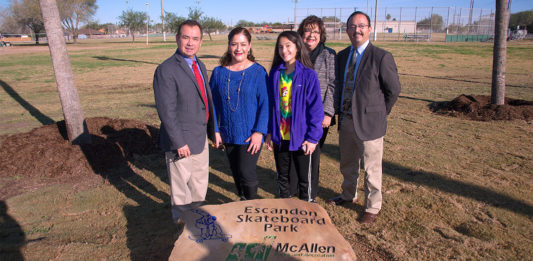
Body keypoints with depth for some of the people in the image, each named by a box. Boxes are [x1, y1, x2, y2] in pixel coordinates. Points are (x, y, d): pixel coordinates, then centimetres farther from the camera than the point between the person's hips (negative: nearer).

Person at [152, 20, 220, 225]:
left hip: (200, 139, 9)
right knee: (181, 193, 8)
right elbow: (166, 111, -21)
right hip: (182, 142, -8)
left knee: (200, 186, 23)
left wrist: (213, 131, 13)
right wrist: (179, 143, -21)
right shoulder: (166, 70, -18)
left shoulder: (200, 66, 9)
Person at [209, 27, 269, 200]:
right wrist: (215, 131, 3)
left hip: (250, 135, -4)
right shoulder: (219, 72, 3)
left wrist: (259, 132, -14)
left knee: (246, 173, -5)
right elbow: (213, 104, 7)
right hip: (228, 135, 4)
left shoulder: (258, 72, -6)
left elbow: (264, 104, -8)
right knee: (236, 173, 15)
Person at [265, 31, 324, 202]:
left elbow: (316, 108, -10)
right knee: (282, 177, 18)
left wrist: (313, 137, -13)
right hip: (279, 136, 4)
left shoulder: (308, 74, -9)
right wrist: (269, 132, 6)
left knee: (305, 179, 10)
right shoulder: (275, 73, 4)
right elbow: (270, 104, 8)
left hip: (300, 138, -4)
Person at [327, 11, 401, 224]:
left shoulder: (381, 57, -12)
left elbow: (393, 90, -5)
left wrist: (380, 113, 1)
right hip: (345, 121, 6)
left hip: (369, 123, -6)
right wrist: (340, 112, 9)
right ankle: (348, 195, 46)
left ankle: (372, 208, 27)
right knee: (347, 165, 22)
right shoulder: (342, 56, 7)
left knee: (371, 170, 7)